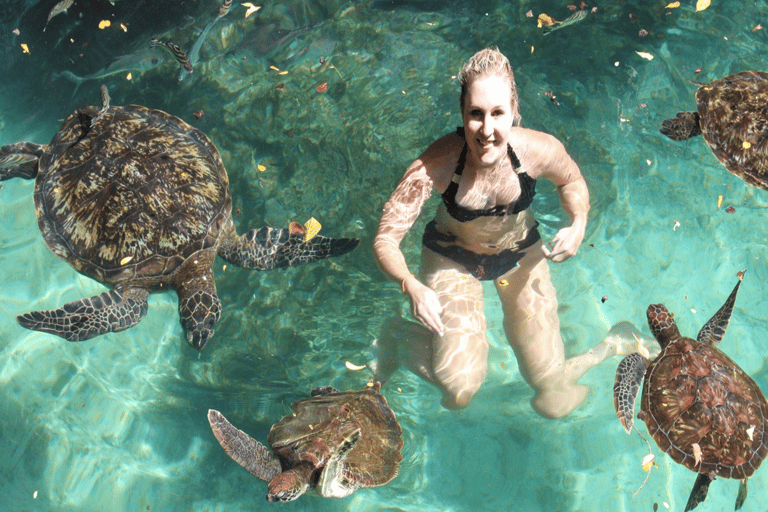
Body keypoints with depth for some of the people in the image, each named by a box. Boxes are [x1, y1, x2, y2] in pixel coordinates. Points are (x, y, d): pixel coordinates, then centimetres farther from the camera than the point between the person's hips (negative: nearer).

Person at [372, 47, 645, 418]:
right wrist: (412, 286, -46)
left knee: (553, 403, -3)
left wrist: (579, 223, -21)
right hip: (452, 260, -2)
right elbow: (385, 239, -27)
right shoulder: (434, 167, -33)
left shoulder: (541, 151, -26)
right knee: (461, 390, -21)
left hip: (521, 254, 2)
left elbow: (572, 182, 0)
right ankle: (398, 336, 10)